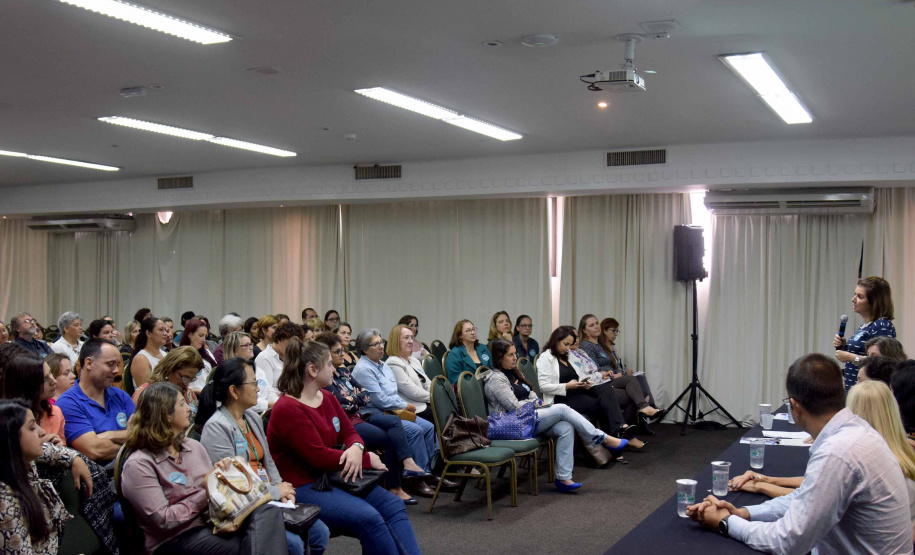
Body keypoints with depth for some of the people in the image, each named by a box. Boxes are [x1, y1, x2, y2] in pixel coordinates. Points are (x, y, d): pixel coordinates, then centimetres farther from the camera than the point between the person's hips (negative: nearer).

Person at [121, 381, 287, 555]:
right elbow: (163, 520, -14)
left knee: (268, 512, -24)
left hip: (213, 525, 7)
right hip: (176, 540, -7)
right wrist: (206, 494, -12)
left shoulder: (194, 447, 17)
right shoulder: (138, 465, -6)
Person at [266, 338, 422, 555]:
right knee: (368, 517, -27)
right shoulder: (288, 409, -17)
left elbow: (349, 433, 13)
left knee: (393, 505, -9)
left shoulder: (327, 397, 11)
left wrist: (356, 449, -14)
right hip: (304, 488, -9)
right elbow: (319, 457, -20)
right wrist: (368, 460, -12)